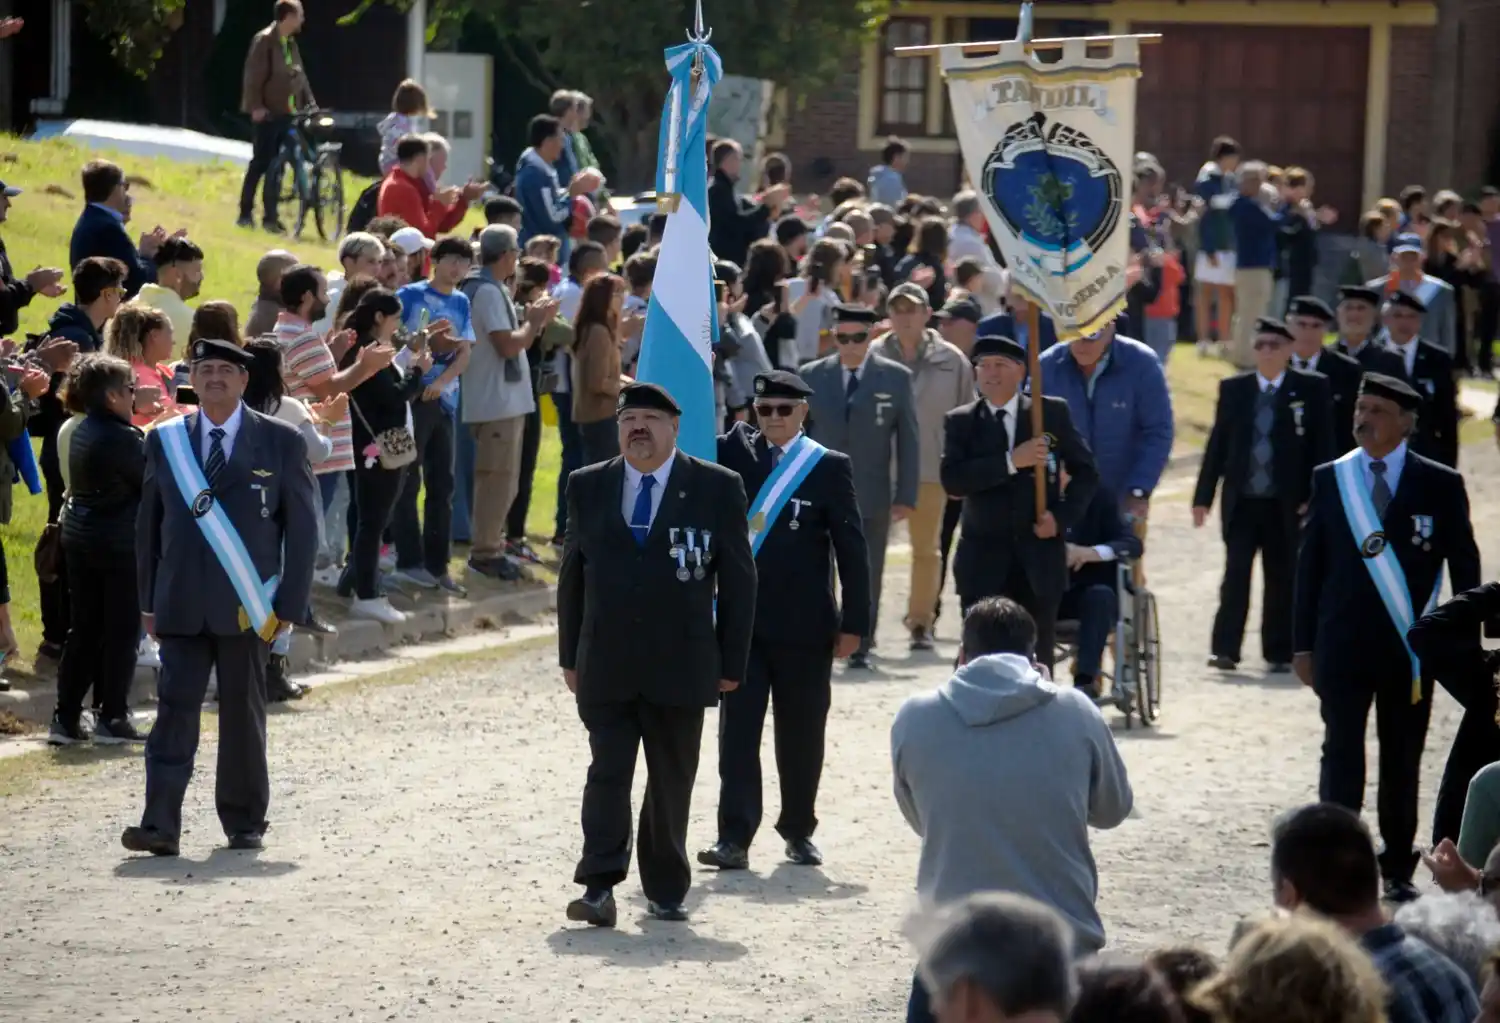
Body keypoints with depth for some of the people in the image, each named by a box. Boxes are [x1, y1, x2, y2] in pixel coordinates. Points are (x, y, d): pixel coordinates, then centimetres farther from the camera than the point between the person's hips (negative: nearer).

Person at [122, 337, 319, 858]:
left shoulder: (280, 442, 2)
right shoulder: (165, 441, 8)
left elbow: (302, 528, 2)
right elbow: (148, 524, 12)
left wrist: (290, 604, -5)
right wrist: (149, 600, 6)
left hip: (247, 607, -1)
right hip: (182, 606, 1)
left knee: (243, 714, 7)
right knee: (175, 710, -6)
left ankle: (245, 823, 19)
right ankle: (160, 826, -12)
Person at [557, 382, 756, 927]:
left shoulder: (717, 488, 1)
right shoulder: (588, 487, 8)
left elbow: (738, 580, 2)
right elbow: (572, 575, 12)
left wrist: (731, 662, -1)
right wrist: (570, 656, 9)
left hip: (681, 666, -1)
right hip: (605, 666, 1)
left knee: (672, 780, 6)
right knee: (608, 772, -7)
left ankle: (665, 891, 16)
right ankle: (599, 887, -12)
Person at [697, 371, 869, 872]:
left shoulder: (829, 467, -1)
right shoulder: (734, 454, 7)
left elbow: (851, 548, -2)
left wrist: (853, 622, -5)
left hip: (805, 625, -2)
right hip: (742, 619, 2)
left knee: (801, 733, 8)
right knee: (737, 729, -5)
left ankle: (799, 830, 24)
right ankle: (734, 838, -7)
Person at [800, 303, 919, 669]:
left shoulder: (896, 377, 1)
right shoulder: (812, 376, 4)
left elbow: (909, 440, 2)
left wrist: (906, 496, -3)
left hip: (872, 497, -1)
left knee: (867, 575, 5)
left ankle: (861, 648, 14)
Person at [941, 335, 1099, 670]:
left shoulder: (1053, 413, 5)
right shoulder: (961, 422, 3)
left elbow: (1085, 472, 10)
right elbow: (952, 480, -12)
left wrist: (1062, 516, -6)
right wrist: (1011, 461, -19)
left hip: (1039, 555, 1)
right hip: (984, 558, -1)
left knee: (1036, 661, 5)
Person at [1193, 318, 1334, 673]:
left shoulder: (1312, 388, 1)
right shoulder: (1233, 389, 8)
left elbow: (1322, 446, -1)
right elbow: (1217, 445, 8)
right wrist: (1203, 496, 4)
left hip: (1287, 505, -1)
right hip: (1241, 501, 1)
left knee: (1282, 579, 5)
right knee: (1236, 574, -4)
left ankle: (1279, 654, 13)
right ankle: (1225, 649, -3)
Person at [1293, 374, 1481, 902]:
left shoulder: (1440, 485, -1)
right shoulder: (1329, 479, 3)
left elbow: (1465, 565, 3)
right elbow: (1309, 564, 5)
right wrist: (1304, 642, 1)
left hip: (1411, 647, 0)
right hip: (1344, 643, 0)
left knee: (1403, 760, 9)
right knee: (1342, 755, -3)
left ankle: (1398, 870, 20)